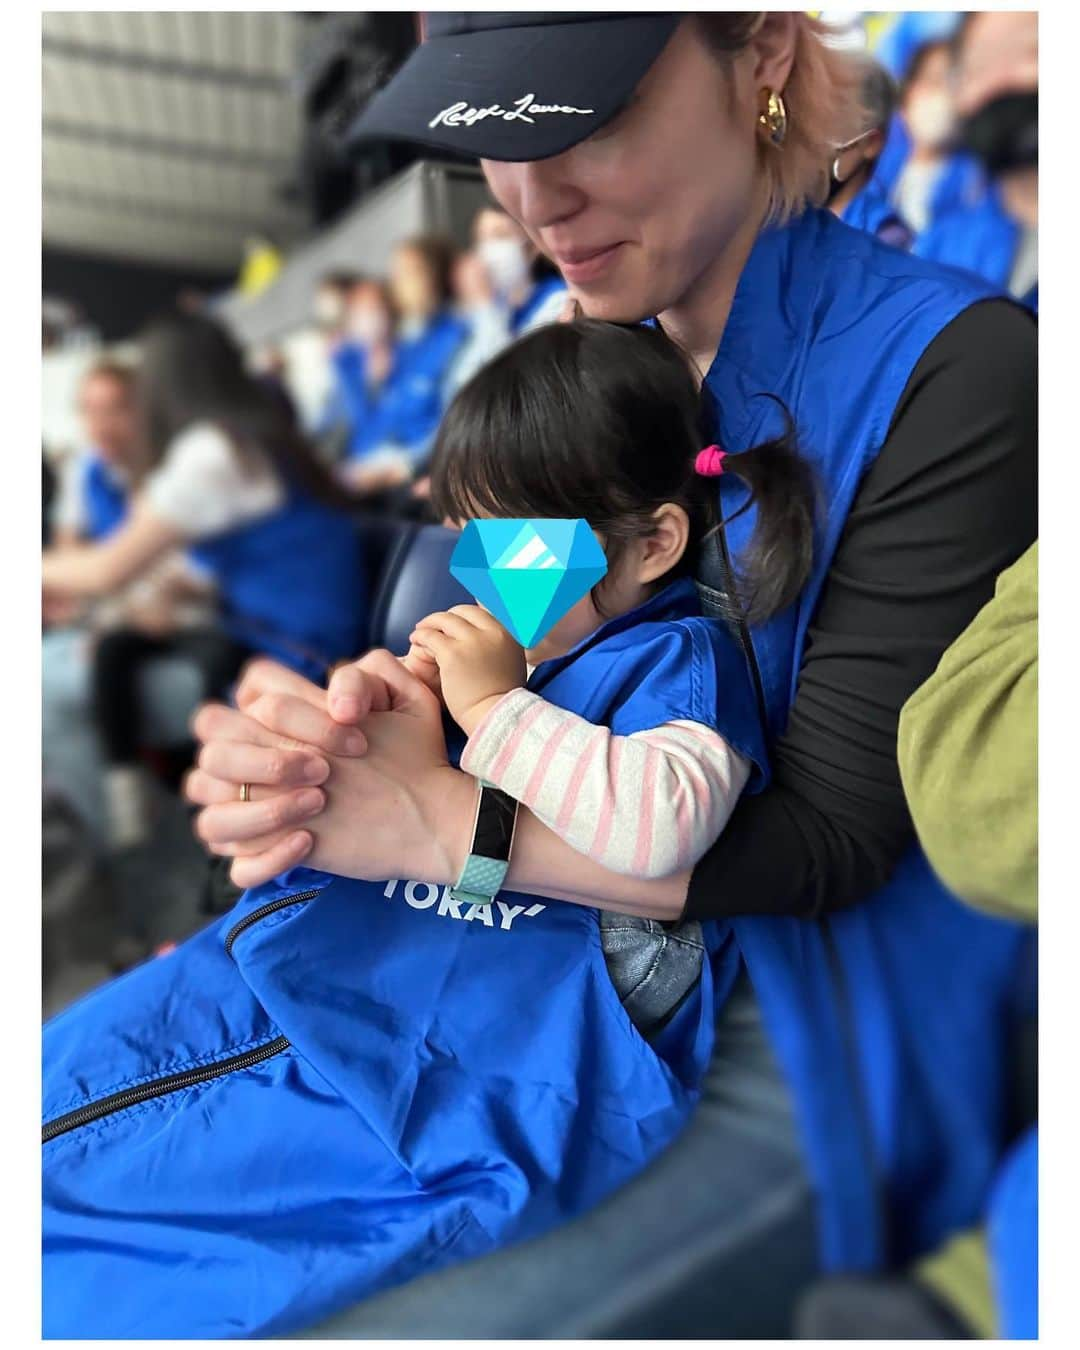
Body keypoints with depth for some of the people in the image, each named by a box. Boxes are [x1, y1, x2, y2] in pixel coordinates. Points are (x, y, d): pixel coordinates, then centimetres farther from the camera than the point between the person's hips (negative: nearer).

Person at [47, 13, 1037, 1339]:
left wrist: (427, 820, -22)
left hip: (798, 1055, -5)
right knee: (86, 1069, -1)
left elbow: (829, 835, -18)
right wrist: (322, 743, -18)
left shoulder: (949, 367, -16)